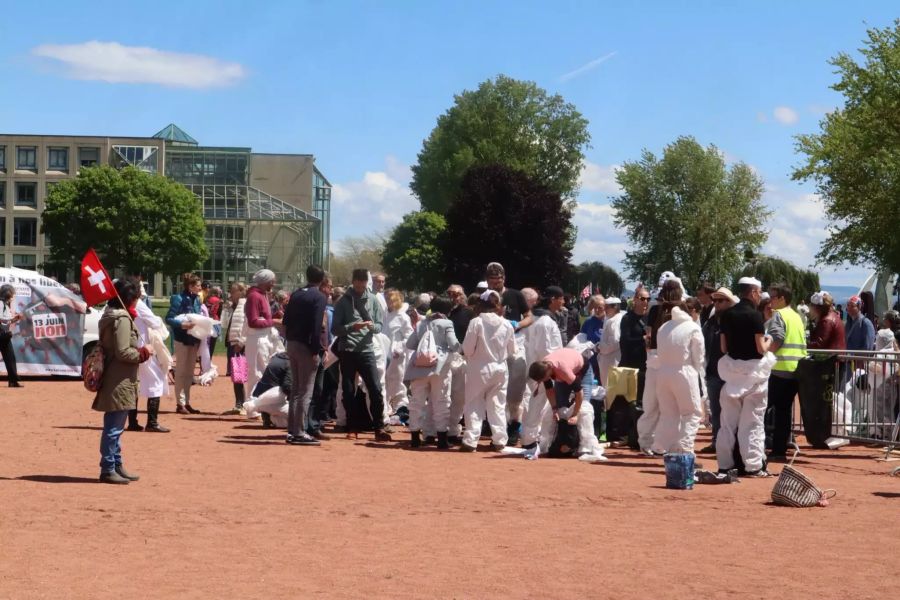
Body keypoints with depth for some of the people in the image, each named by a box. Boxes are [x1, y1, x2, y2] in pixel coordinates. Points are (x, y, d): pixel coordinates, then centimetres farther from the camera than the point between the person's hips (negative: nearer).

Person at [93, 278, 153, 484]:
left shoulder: (111, 315, 14)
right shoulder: (122, 318, -17)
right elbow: (123, 352, -21)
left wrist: (140, 351, 12)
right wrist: (143, 352, -7)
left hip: (113, 380, 11)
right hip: (120, 381, -11)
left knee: (114, 427, 17)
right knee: (114, 427, -4)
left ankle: (116, 466, 26)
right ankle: (108, 469, 1)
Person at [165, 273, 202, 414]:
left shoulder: (197, 299, 9)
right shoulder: (178, 299, -13)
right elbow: (169, 319, -16)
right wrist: (182, 324, -29)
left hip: (194, 339, 7)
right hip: (182, 339, -7)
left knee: (189, 372, 13)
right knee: (181, 371, 0)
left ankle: (187, 402, 21)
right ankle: (180, 403, 5)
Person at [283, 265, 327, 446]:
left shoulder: (295, 295, 13)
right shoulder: (319, 297, -9)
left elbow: (286, 321, 12)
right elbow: (316, 326, -17)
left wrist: (290, 340, 14)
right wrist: (316, 351, -17)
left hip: (292, 344, 7)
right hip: (307, 346, -7)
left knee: (295, 390, 14)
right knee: (305, 392, -5)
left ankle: (291, 431, 16)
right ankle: (299, 433, -6)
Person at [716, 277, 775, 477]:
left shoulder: (727, 315, 4)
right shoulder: (754, 315, -13)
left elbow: (723, 347, 6)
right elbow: (761, 349, -14)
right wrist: (768, 342, 6)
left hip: (732, 369, 5)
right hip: (752, 370, -5)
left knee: (728, 421, 11)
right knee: (752, 421, 1)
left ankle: (724, 465, 14)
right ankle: (753, 466, 2)